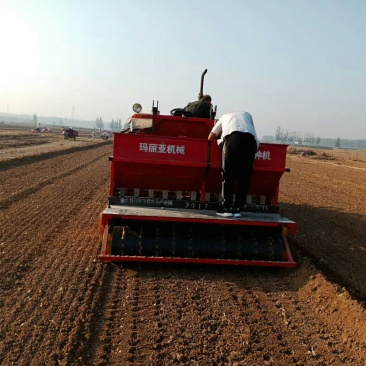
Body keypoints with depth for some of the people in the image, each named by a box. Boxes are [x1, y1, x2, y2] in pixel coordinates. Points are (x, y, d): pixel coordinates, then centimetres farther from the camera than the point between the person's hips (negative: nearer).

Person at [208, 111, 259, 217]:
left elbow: (210, 137, 32)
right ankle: (237, 208, 9)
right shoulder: (247, 115, 38)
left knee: (228, 174, 5)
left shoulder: (225, 117, 34)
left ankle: (226, 207, 5)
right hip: (250, 140, 2)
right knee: (245, 176, 7)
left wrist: (221, 139, 48)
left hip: (232, 138, -1)